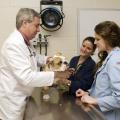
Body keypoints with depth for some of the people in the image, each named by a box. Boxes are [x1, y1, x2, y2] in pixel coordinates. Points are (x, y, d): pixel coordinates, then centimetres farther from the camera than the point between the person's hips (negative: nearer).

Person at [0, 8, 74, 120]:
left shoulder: (25, 42, 7)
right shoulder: (14, 44, -26)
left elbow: (33, 57, 24)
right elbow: (27, 77, -33)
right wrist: (56, 74, -26)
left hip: (21, 97, 10)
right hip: (12, 99, -9)